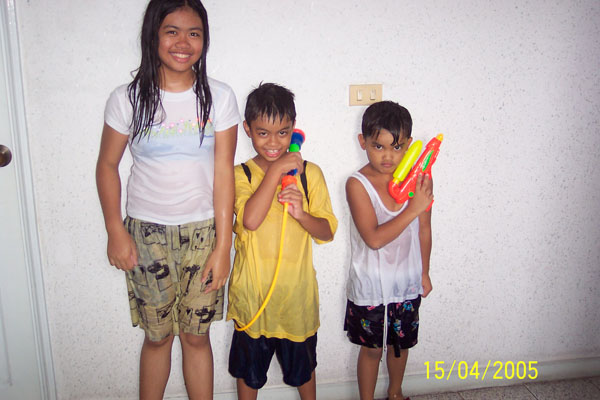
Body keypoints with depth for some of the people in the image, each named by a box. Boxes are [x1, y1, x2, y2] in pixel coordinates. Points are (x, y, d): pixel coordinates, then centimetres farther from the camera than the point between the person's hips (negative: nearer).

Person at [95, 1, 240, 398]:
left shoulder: (219, 97, -4)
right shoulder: (127, 98, -4)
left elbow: (223, 173, -6)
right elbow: (107, 165, 4)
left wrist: (222, 246, -8)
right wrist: (116, 231, -3)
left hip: (203, 230, 0)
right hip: (147, 231, 0)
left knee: (197, 335, 10)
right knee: (157, 335, 12)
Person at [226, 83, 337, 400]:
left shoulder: (309, 173, -3)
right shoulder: (240, 174, -7)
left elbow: (327, 232, -4)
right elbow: (250, 220, -26)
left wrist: (301, 214, -23)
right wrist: (276, 170, -23)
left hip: (296, 289, 1)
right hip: (252, 291, -1)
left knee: (302, 364, 21)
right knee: (249, 367, 19)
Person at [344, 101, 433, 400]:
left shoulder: (420, 179, -10)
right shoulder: (358, 184, -19)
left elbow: (424, 231, 2)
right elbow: (374, 238, -27)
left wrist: (424, 273, 10)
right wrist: (412, 209, -30)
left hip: (407, 283, 3)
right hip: (370, 286, -3)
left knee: (401, 343, 24)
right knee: (371, 348, 15)